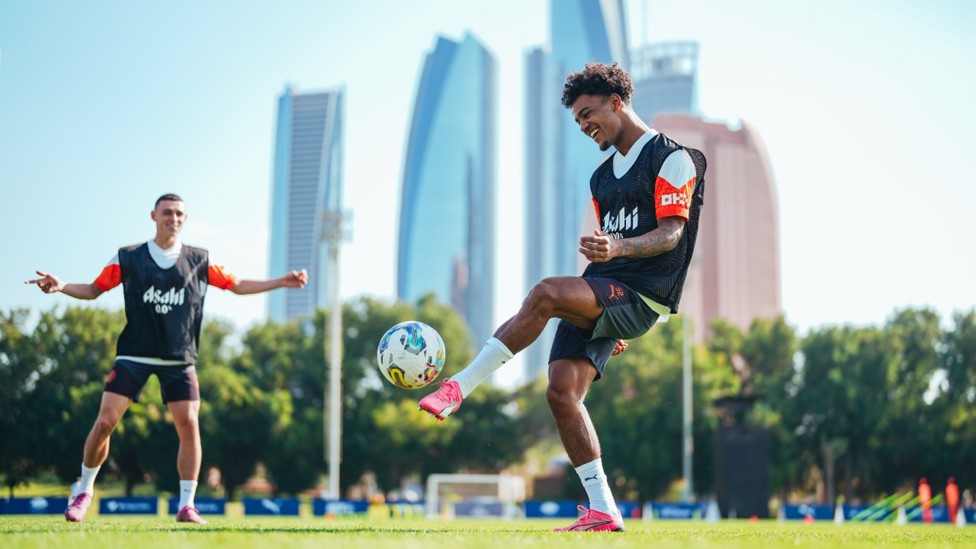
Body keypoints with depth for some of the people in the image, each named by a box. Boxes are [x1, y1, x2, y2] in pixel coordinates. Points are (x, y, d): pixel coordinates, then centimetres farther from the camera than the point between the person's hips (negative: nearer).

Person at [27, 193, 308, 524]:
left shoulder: (200, 261, 6)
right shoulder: (127, 258, 3)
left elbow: (237, 286, 14)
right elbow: (93, 290, 9)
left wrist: (281, 283, 7)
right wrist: (61, 286, -9)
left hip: (180, 360, 1)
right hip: (134, 355, -1)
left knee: (189, 426, -10)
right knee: (105, 422, -8)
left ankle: (186, 506, 1)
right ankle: (85, 490, 15)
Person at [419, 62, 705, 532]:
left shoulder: (672, 158, -2)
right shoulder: (603, 176, 23)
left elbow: (671, 233, -12)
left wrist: (619, 247, -32)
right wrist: (612, 327, 27)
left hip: (642, 297, -8)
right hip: (601, 297, 9)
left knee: (545, 294, -31)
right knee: (561, 391, -8)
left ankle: (458, 388, -27)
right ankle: (603, 511, -3)